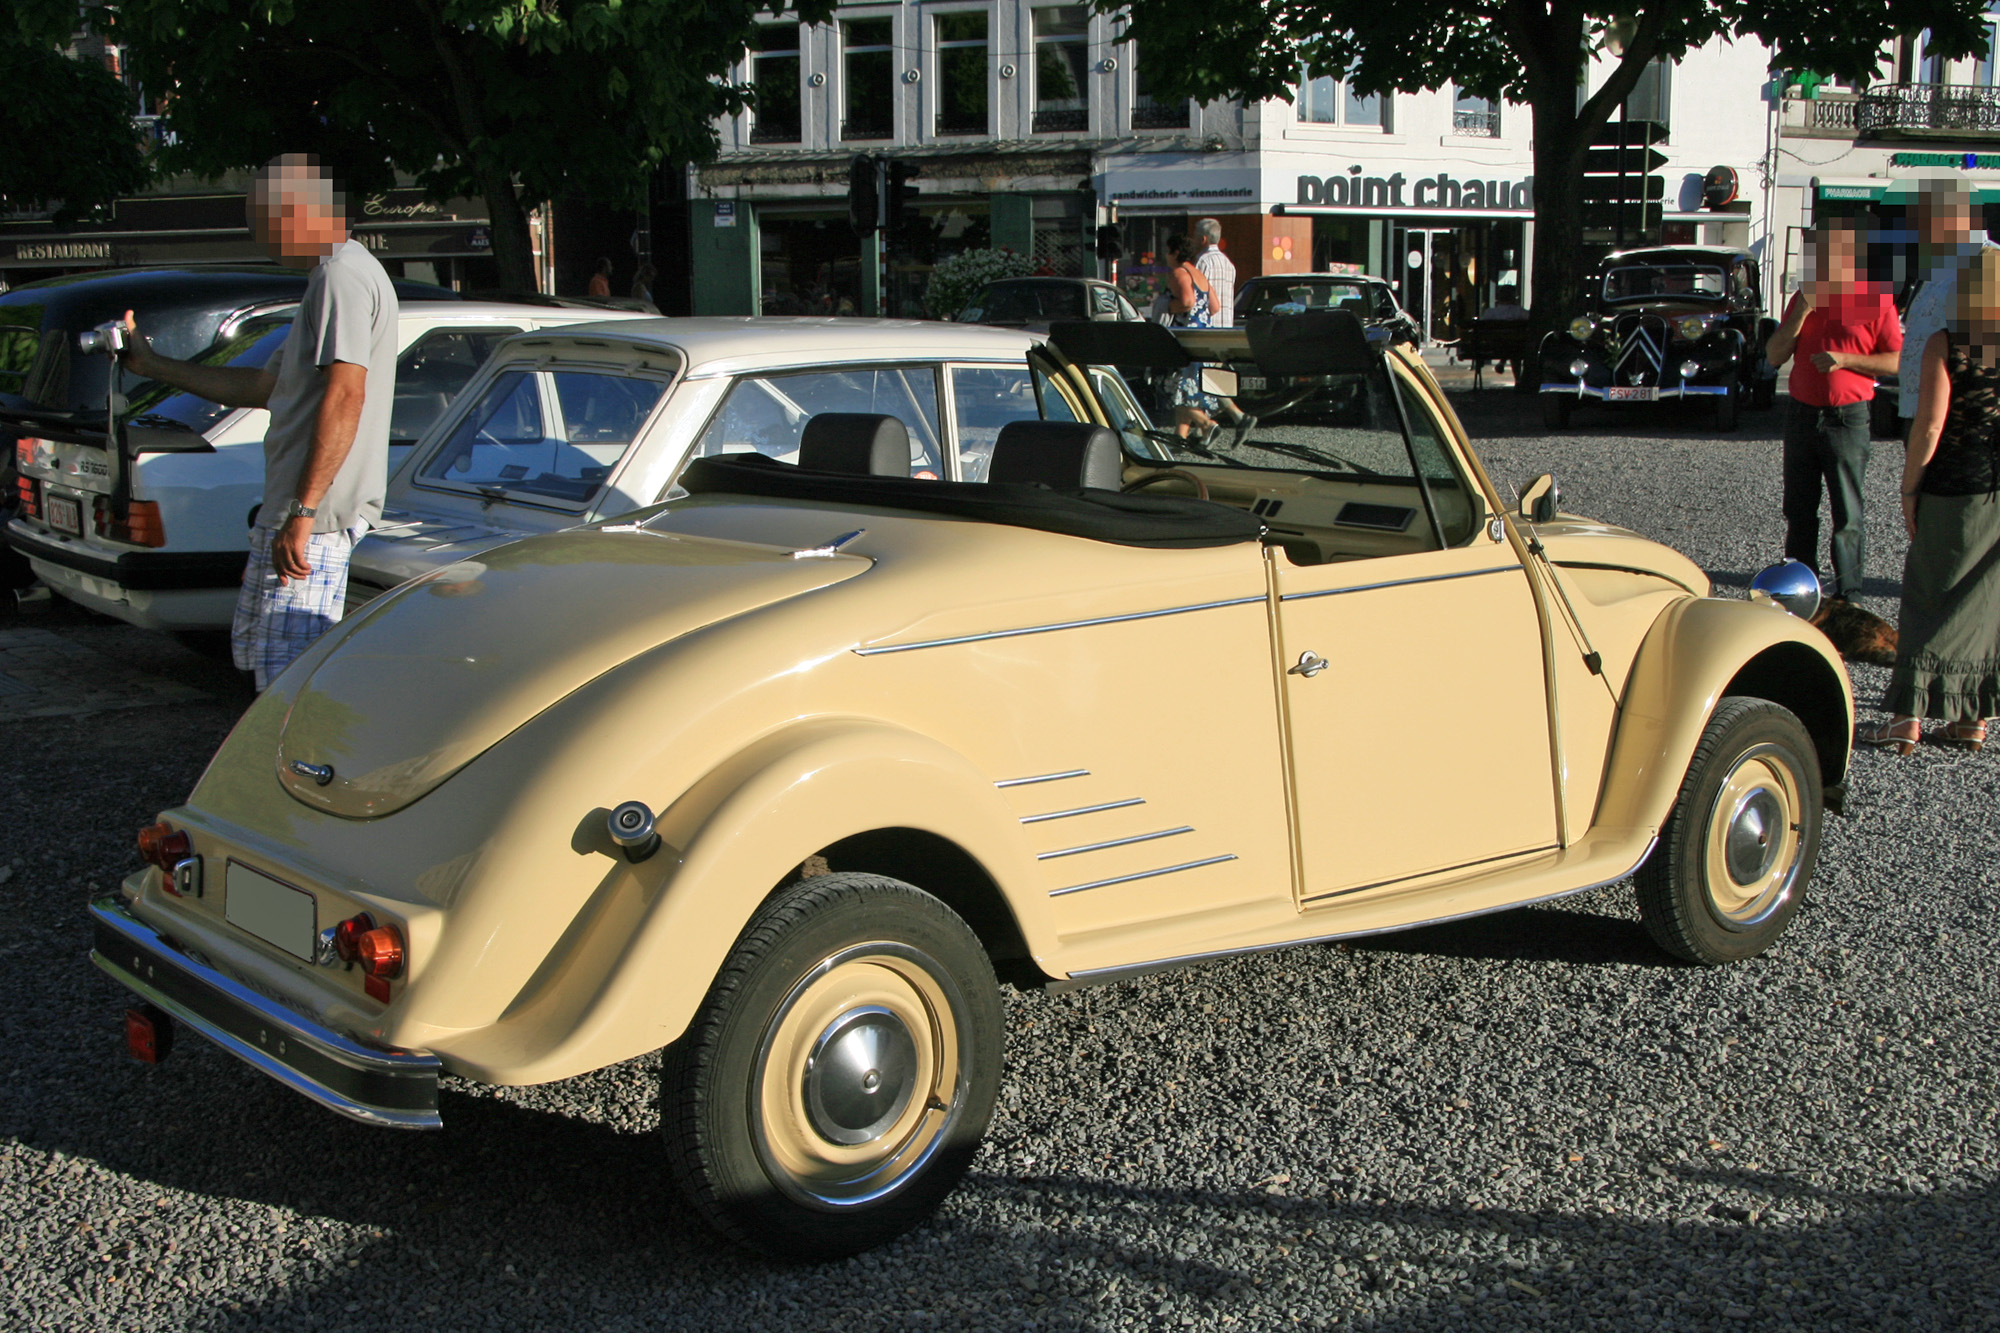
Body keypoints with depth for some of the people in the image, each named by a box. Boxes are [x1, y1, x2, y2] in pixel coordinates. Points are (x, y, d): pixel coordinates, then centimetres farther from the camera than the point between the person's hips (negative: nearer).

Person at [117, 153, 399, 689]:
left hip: (315, 517, -11)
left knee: (288, 676, -12)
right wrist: (154, 365, 33)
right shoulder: (330, 278, 22)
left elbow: (345, 395, -24)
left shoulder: (344, 275, -13)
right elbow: (263, 388, 28)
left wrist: (303, 512, -27)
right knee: (255, 647, 20)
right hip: (288, 509, 11)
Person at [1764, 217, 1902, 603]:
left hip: (1847, 417, -5)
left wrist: (1846, 360, -17)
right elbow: (1774, 356, 5)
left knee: (1847, 516, -1)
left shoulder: (1874, 300, -4)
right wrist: (1801, 313, -7)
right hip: (1802, 413, 5)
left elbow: (1896, 361, -5)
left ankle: (1848, 597, 3)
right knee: (1798, 511, 10)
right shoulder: (1803, 297, 11)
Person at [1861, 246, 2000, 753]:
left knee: (1933, 599, 4)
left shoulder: (1946, 344, -8)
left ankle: (1909, 717, 2)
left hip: (1958, 487, -3)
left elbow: (1930, 425, -12)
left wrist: (1910, 487, -4)